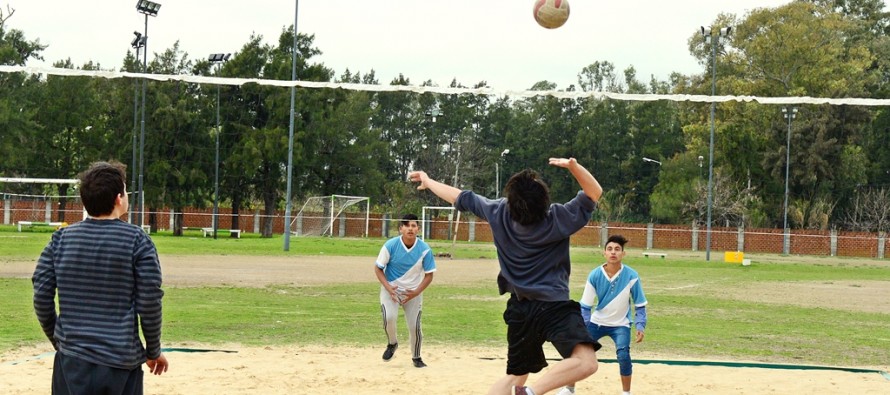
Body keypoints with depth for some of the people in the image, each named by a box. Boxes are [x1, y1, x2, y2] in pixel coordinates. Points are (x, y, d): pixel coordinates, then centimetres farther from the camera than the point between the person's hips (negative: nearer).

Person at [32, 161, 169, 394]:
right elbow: (149, 304, -6)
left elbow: (42, 298, 2)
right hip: (122, 363, -2)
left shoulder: (62, 238, 2)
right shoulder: (137, 240, -6)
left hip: (72, 360, 2)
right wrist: (154, 351, 7)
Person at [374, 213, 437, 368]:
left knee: (415, 326, -5)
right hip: (391, 288, -1)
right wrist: (388, 287, -22)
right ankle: (392, 344, 7)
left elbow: (429, 275, -5)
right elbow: (378, 268, -7)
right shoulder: (390, 245, -17)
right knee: (389, 317, -25)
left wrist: (416, 292, -19)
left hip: (413, 292, 1)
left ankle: (416, 358, 23)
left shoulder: (425, 249, -15)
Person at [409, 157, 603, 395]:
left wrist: (428, 183, 27)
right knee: (586, 362, -23)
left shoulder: (499, 214, -3)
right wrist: (573, 166, -24)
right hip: (555, 308, -6)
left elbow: (462, 199, 11)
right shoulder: (557, 219, -13)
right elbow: (594, 193, -7)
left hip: (520, 310, 6)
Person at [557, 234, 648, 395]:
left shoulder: (631, 276, -19)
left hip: (620, 325, -2)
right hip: (597, 322, 2)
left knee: (623, 355, -23)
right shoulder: (595, 275, -16)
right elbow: (585, 306, -8)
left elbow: (639, 305, -8)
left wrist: (640, 326, -20)